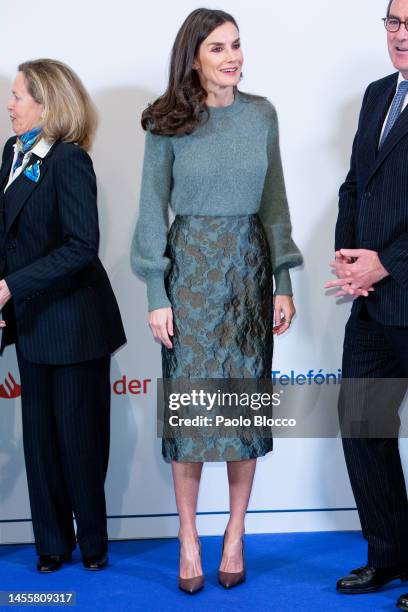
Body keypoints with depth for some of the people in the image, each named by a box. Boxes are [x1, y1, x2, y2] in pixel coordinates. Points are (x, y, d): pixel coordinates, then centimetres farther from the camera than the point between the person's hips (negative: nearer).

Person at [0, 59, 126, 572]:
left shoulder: (69, 161, -17)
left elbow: (81, 246, -22)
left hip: (73, 322, -7)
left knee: (79, 434, 5)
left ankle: (92, 540, 24)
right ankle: (53, 542, 26)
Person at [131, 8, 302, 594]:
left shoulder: (262, 115, 3)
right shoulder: (168, 123, -3)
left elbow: (274, 202, 6)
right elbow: (152, 210, -2)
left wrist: (284, 284, 1)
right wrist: (156, 295, -6)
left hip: (250, 269, 2)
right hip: (190, 270, -2)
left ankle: (235, 534, 19)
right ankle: (188, 538, 13)